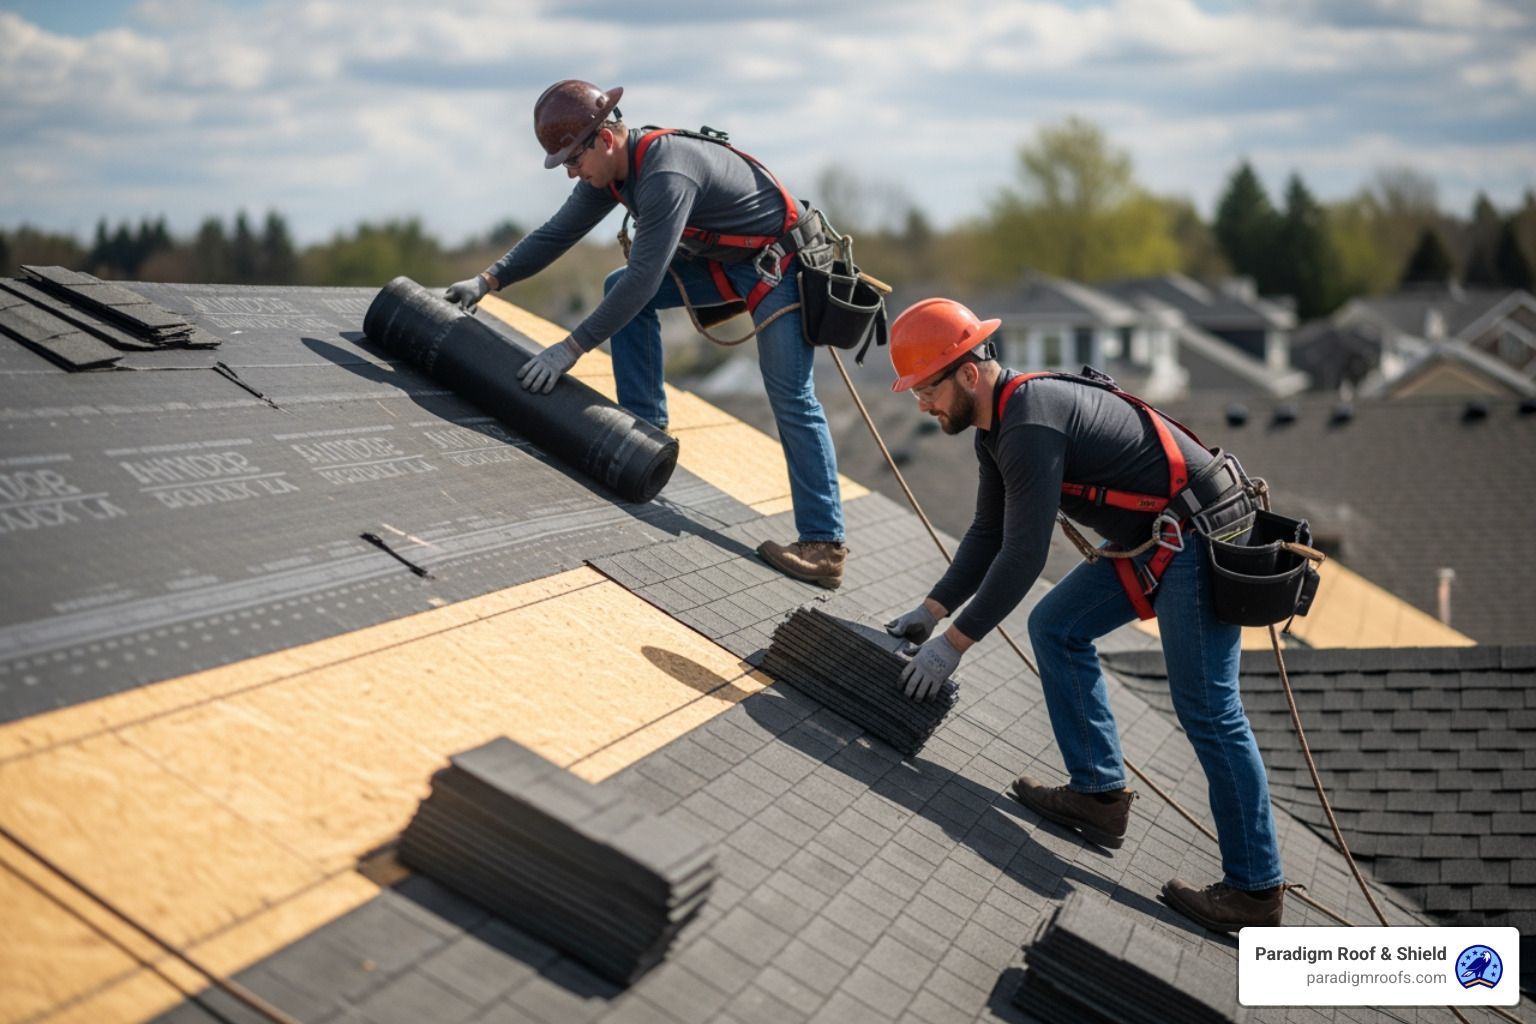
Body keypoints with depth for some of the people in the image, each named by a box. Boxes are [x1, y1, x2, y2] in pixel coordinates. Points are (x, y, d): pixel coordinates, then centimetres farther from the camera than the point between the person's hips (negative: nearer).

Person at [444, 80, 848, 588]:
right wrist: (489, 280, 0)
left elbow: (644, 277, -32)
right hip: (724, 259, 10)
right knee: (619, 286, 4)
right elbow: (558, 231, 9)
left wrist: (571, 348, -30)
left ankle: (824, 546, -15)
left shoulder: (666, 175, -30)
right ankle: (645, 427, 4)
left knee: (791, 399, -15)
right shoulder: (612, 167, -1)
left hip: (782, 265, -10)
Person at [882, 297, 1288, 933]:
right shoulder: (998, 426, 9)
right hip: (1152, 540, 11)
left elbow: (1023, 557, -25)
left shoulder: (1031, 423, -23)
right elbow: (989, 535, 16)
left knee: (1207, 711, -8)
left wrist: (954, 642, -19)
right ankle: (1100, 795, 17)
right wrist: (931, 611, 7)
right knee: (1055, 627, 13)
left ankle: (1255, 890, -1)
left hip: (1201, 542, -11)